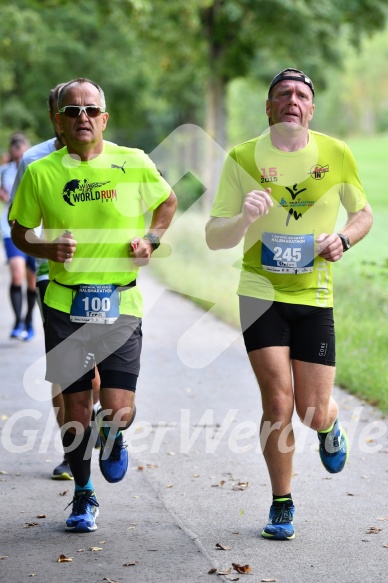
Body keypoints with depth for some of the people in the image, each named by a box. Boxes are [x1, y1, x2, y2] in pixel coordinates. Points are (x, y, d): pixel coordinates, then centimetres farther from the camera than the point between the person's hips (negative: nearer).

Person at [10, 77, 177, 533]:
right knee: (76, 405, 3)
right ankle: (83, 495, 26)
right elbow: (19, 231, 10)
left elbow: (168, 202, 16)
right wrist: (46, 249, -10)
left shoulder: (134, 164, -2)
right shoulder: (40, 173, -2)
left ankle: (114, 438, 31)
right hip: (66, 305, 0)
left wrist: (150, 239, -1)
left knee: (118, 410, -8)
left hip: (121, 303, 0)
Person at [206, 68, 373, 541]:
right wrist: (245, 218, -25)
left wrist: (343, 239, -7)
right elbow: (213, 238, -4)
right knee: (278, 403, -9)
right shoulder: (243, 159, -5)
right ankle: (281, 505, 12)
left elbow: (363, 212, 15)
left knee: (313, 412, 1)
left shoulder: (337, 155, -1)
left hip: (314, 297, 1)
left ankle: (330, 427, 40)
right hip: (261, 293, -1)